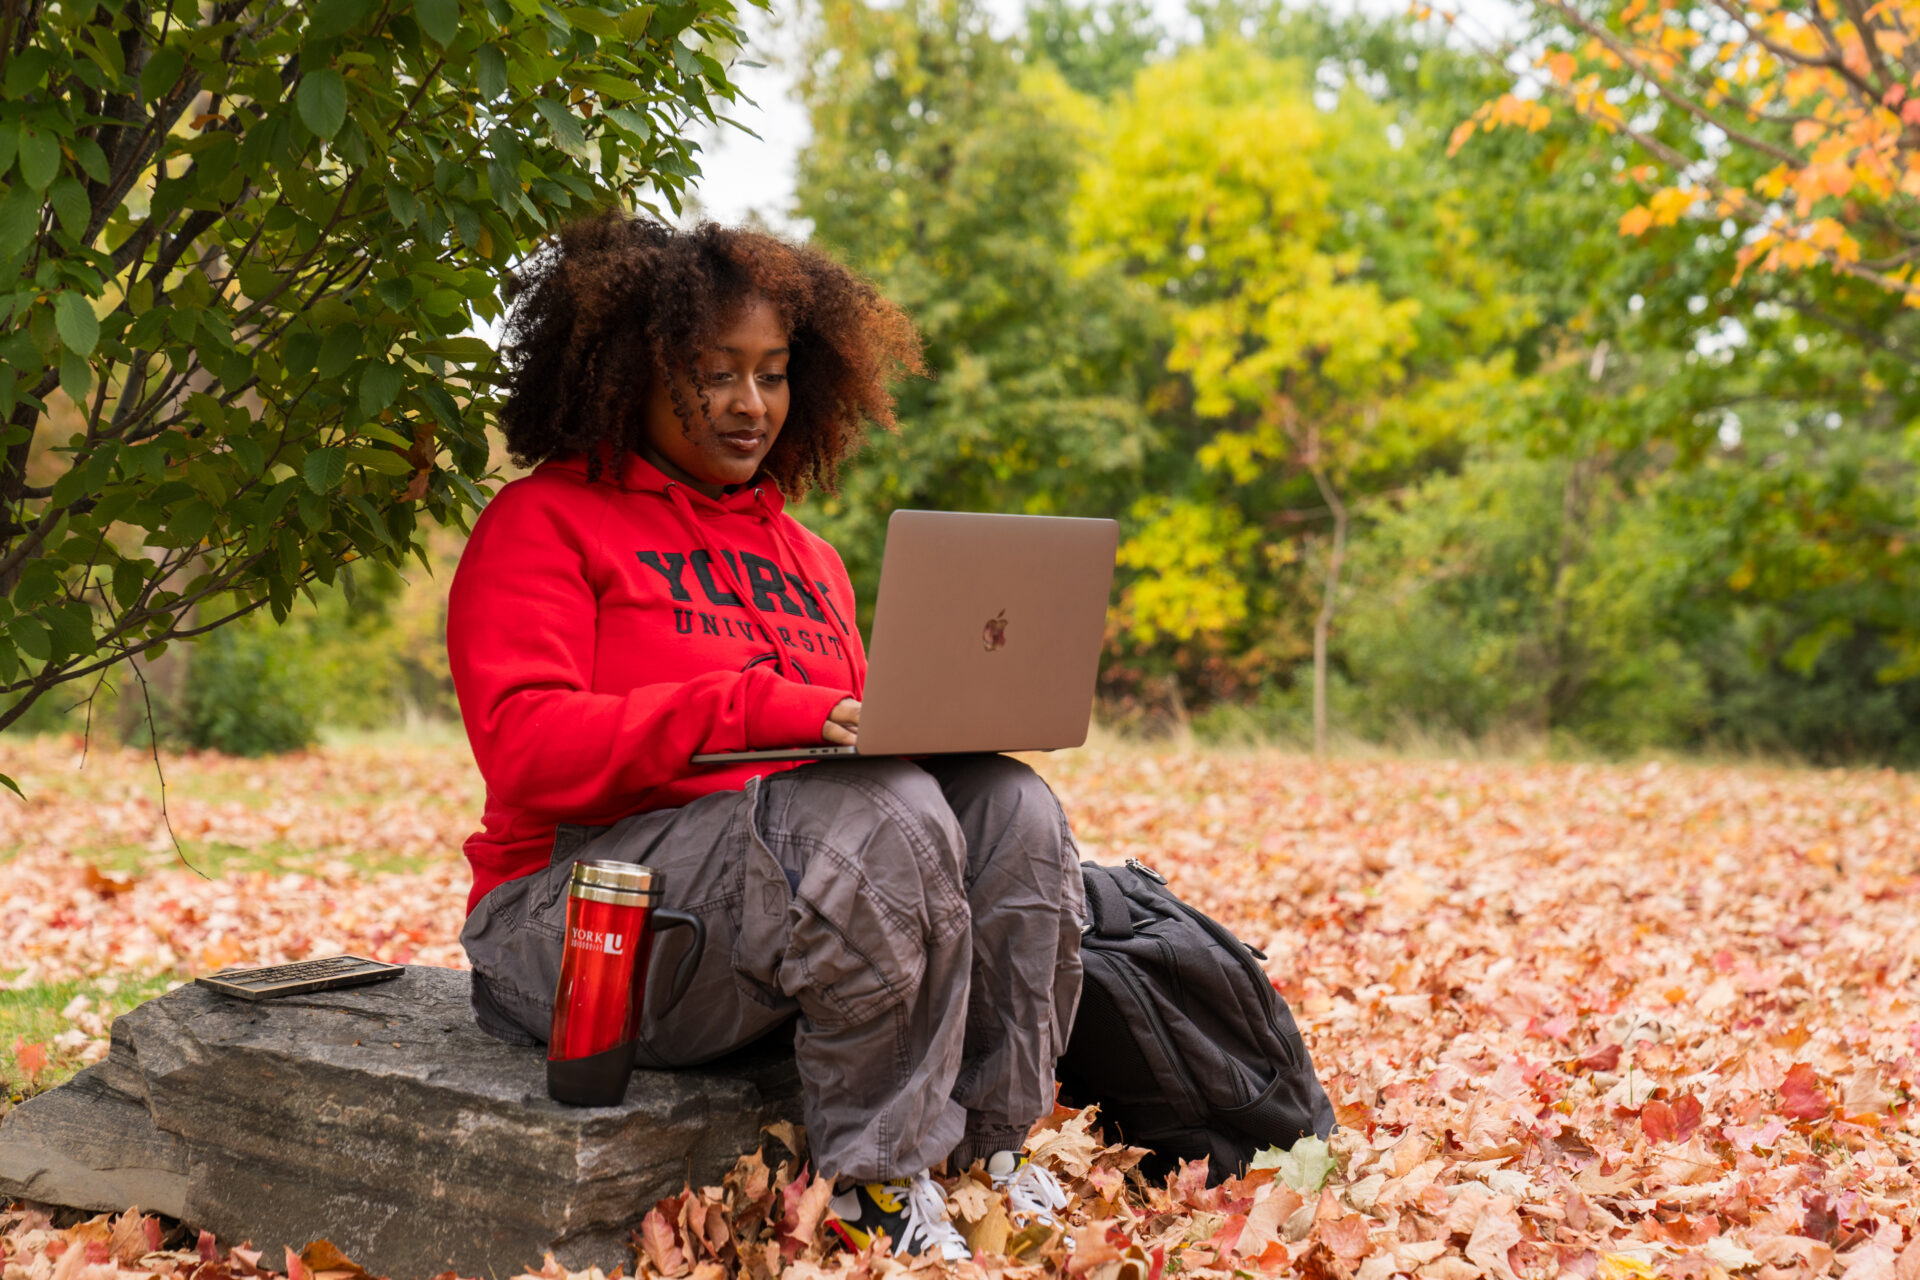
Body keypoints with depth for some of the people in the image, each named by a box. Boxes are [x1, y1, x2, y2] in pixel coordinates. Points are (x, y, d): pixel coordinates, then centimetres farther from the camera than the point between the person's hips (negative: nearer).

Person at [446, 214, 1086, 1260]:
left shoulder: (805, 557, 21)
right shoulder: (542, 524, -1)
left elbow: (848, 738, 19)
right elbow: (525, 747, -15)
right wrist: (754, 710, -25)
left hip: (790, 852, 7)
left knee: (1006, 804, -17)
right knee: (886, 817, -31)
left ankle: (991, 1136, -10)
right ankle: (878, 1179, -18)